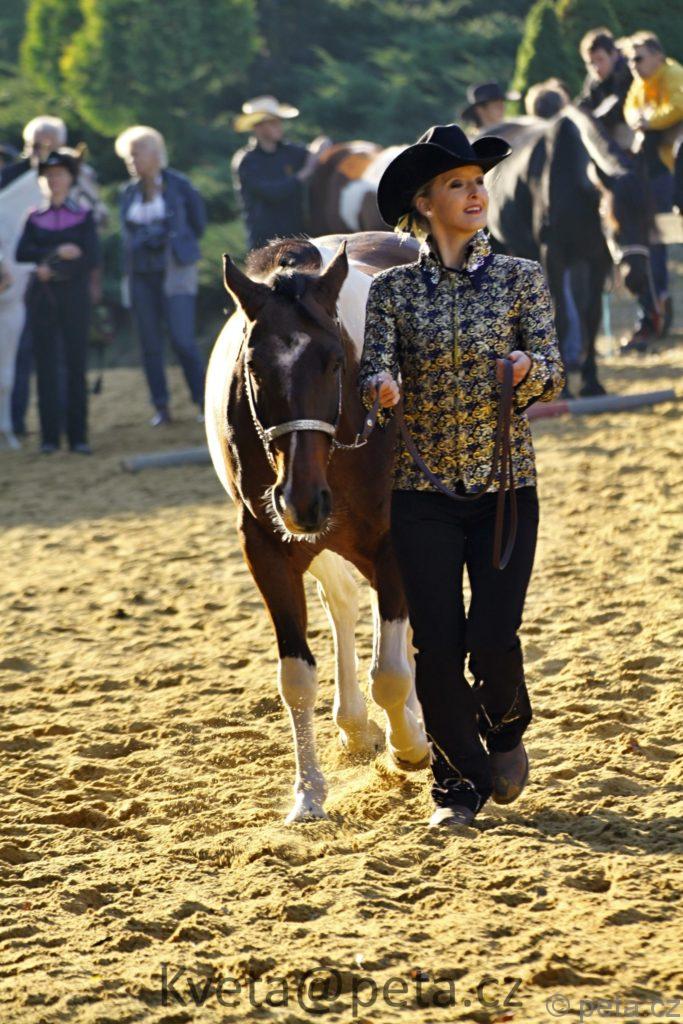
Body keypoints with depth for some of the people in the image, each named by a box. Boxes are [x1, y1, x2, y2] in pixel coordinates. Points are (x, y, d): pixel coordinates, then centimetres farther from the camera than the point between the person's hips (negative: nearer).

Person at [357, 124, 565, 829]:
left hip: (506, 486, 0)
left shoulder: (520, 279, 3)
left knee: (493, 638, -8)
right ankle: (458, 782, 17)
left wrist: (528, 371, -25)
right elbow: (375, 372, -6)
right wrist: (380, 389, -29)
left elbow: (554, 378, -3)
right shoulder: (392, 290, 3)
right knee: (437, 646, -1)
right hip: (421, 492, 0)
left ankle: (505, 728, 26)